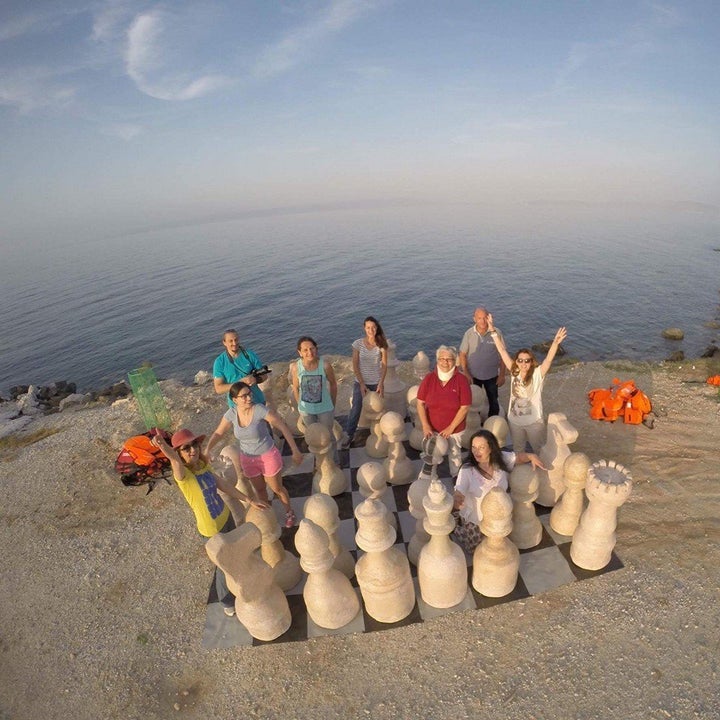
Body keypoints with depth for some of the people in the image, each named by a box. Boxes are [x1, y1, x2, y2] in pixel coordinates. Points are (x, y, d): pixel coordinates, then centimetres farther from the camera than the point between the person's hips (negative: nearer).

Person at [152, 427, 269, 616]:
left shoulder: (203, 465, -8)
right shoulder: (182, 474, -27)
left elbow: (224, 484, -3)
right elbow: (174, 459, -50)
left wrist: (250, 500, -3)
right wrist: (162, 444, -72)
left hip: (225, 516, 6)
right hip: (213, 528, -6)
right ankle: (228, 602, 42)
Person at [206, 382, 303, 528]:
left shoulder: (260, 410, -27)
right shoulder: (231, 414, -14)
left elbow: (283, 427, -23)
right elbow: (218, 434, -3)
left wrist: (295, 450, -21)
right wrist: (207, 449, -22)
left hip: (268, 456, -3)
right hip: (248, 459, 4)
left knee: (277, 488, 16)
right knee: (260, 489, 25)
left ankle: (289, 513, 44)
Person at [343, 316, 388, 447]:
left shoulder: (381, 344, -9)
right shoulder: (358, 344, -11)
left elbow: (384, 365, -6)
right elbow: (355, 366, -8)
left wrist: (381, 384, -12)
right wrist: (361, 384, -12)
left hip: (376, 382, 1)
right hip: (360, 381, -1)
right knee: (355, 409, 0)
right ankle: (349, 435, 16)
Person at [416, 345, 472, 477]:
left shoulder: (461, 379, -14)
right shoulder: (429, 378, -9)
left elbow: (465, 407, -13)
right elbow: (420, 403, -5)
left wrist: (450, 428, -14)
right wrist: (425, 426, -13)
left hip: (454, 429, -1)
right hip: (432, 428, 1)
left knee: (454, 455, 19)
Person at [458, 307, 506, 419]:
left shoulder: (496, 332, -14)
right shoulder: (469, 333, -11)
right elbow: (462, 354, -5)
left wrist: (502, 375, -6)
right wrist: (466, 374, -10)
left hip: (492, 375, 0)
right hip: (473, 376, 1)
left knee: (494, 403, 16)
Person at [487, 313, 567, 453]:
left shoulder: (537, 374, -16)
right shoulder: (514, 372, -9)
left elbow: (549, 359, -32)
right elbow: (502, 350, -11)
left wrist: (555, 343, -50)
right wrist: (493, 330, -15)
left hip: (534, 421, -3)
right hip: (514, 421, 3)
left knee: (539, 450, 20)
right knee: (517, 450, 25)